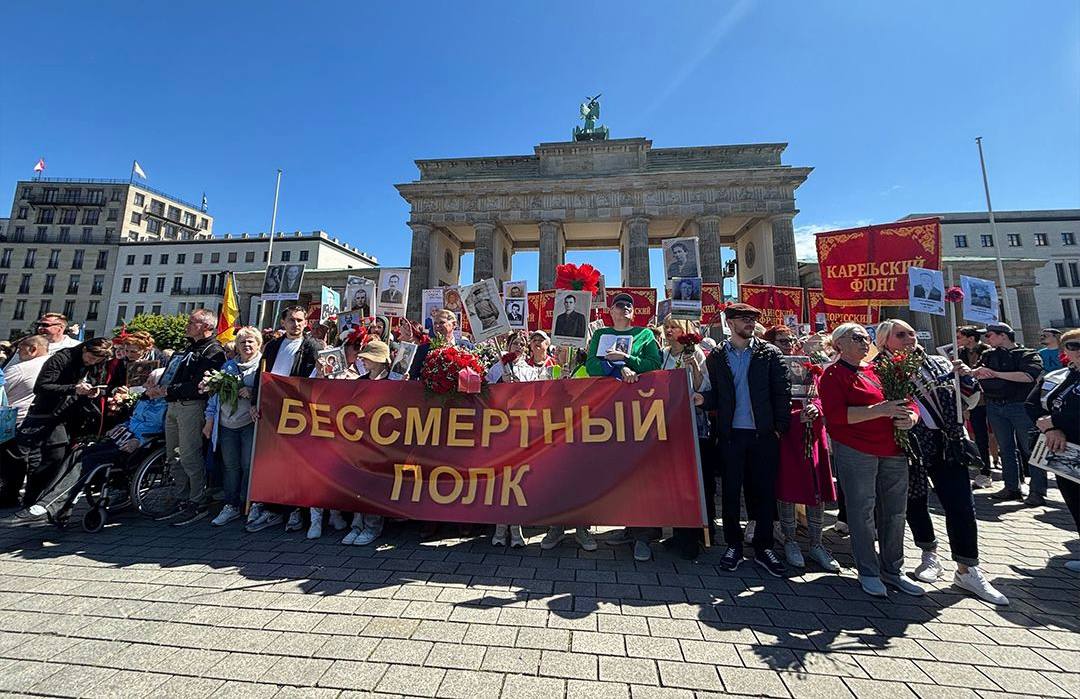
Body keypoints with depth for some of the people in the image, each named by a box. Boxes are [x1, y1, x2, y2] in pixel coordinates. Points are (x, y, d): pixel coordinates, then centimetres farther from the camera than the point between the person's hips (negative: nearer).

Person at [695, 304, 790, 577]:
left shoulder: (769, 353, 3)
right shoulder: (716, 356, 5)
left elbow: (782, 391, 1)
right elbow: (715, 394, 4)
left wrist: (780, 427, -5)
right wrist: (703, 399, -17)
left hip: (764, 433, 0)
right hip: (731, 434, 0)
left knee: (765, 490, 9)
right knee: (730, 491, 7)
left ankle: (763, 547, 26)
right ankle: (733, 544, 24)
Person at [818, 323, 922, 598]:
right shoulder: (834, 374, -5)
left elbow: (908, 400, 19)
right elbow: (836, 414, -16)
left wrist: (911, 416, -3)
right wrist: (880, 410, -21)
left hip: (893, 451, 7)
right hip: (856, 451, -6)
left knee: (895, 512, 13)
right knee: (863, 511, 1)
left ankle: (893, 571, 29)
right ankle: (868, 573, 17)